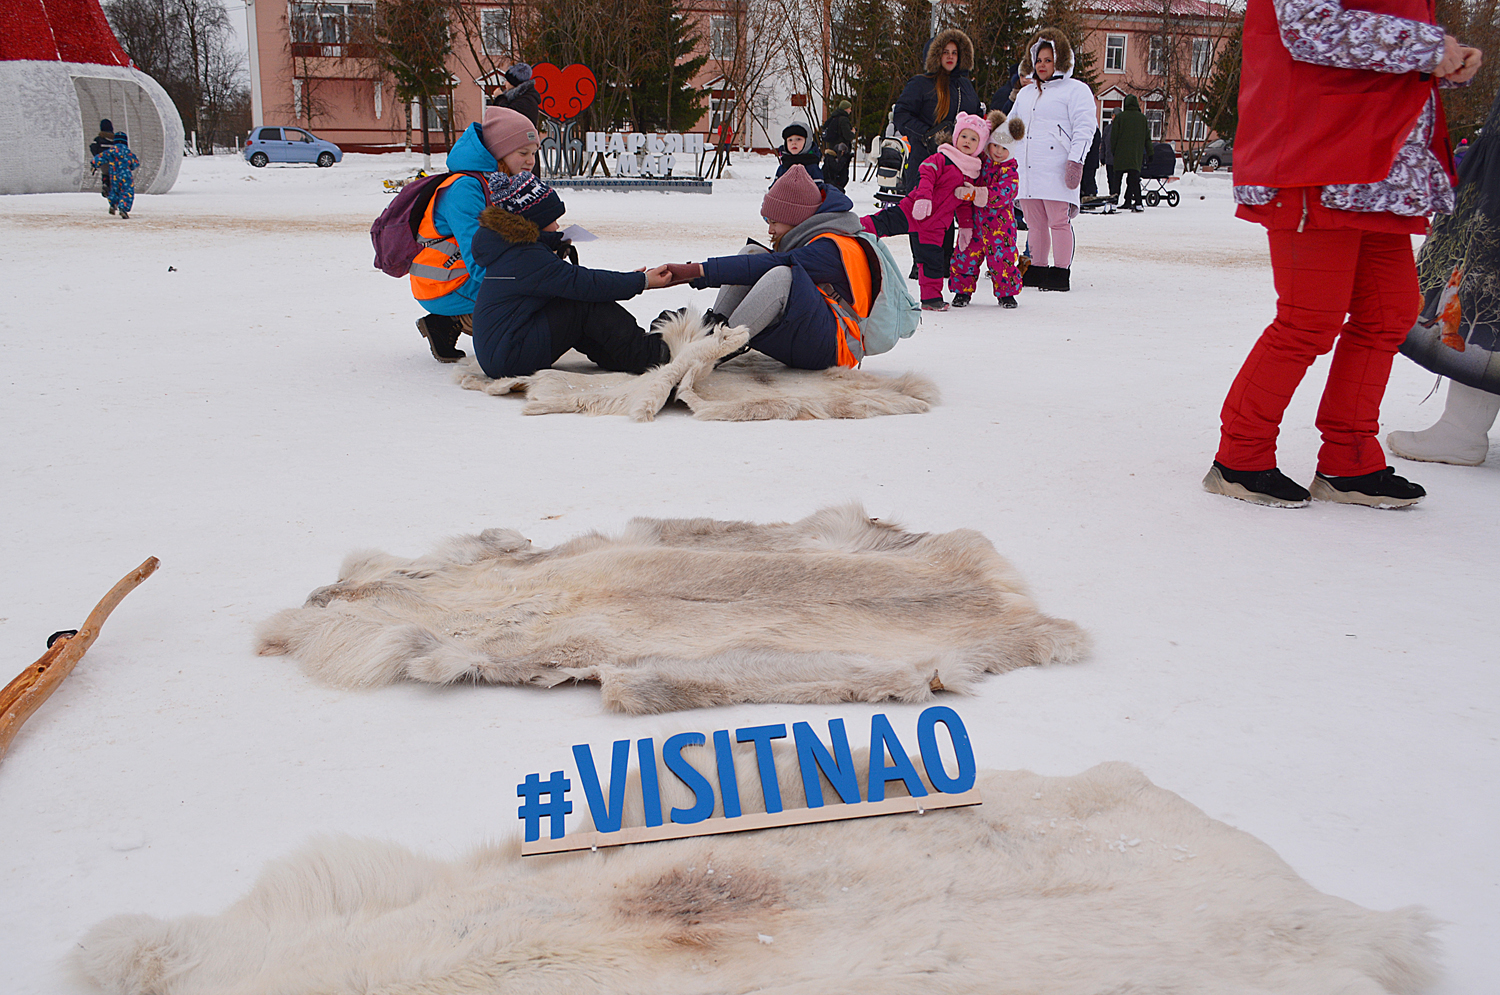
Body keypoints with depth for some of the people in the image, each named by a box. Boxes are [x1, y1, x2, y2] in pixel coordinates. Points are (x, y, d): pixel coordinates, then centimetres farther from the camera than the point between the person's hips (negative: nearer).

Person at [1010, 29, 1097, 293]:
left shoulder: (1076, 90, 3)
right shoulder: (1025, 93, 25)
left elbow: (1084, 127, -5)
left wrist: (1076, 160, -15)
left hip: (1055, 170, -6)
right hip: (1026, 170, 6)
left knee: (1059, 221, -8)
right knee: (1035, 223, 7)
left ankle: (1061, 272, -4)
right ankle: (1037, 269, 15)